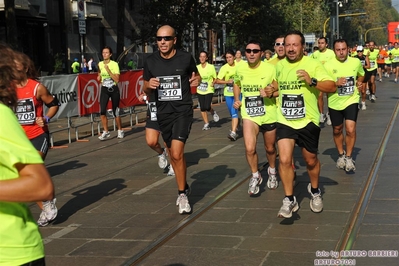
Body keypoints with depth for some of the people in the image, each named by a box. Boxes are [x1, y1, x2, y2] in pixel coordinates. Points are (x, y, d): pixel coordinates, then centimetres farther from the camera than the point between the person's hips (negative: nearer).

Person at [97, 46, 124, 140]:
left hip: (114, 90, -3)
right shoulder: (100, 64, 5)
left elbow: (117, 79, -15)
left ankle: (120, 131, 22)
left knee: (116, 112, 3)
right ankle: (106, 132, 0)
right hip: (104, 90, 3)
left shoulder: (114, 64, -8)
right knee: (102, 111, -12)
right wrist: (99, 76, -2)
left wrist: (109, 71, -22)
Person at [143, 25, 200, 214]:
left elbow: (196, 74, 12)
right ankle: (184, 187, 37)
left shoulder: (185, 58, -7)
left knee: (176, 153, -16)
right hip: (163, 112, 4)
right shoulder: (150, 61, 0)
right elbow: (145, 90, 10)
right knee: (173, 153, 16)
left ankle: (182, 194, 1)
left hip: (183, 110, -4)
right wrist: (149, 85, -13)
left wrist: (197, 79, -12)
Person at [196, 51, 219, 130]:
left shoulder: (211, 67, -5)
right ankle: (206, 124, 16)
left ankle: (213, 112, 17)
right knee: (202, 108, 4)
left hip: (209, 90, -4)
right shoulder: (197, 67, 4)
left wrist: (213, 83, -16)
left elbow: (215, 78, 3)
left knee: (207, 107, -17)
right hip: (200, 91, 4)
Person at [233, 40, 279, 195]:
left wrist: (271, 93, -26)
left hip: (269, 114, -1)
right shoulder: (240, 69, 0)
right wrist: (236, 99, 7)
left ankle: (272, 171, 46)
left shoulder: (270, 69, -12)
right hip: (249, 114, 1)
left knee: (270, 148, 16)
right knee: (249, 148, -17)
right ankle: (255, 176, 8)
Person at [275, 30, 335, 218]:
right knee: (284, 160, -13)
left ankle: (315, 191, 41)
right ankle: (289, 200, 0)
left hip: (308, 121, -2)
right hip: (285, 121, 2)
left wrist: (312, 81, -30)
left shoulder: (313, 64, -9)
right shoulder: (279, 66, 5)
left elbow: (332, 87, -18)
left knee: (311, 160, 14)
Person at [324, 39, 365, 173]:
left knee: (350, 130, -14)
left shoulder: (356, 62, -4)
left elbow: (361, 74, 18)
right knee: (337, 130, 15)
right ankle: (341, 155, 38)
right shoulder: (328, 65, -13)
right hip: (334, 103, 0)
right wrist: (336, 83, -25)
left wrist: (359, 82, -1)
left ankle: (349, 157, 5)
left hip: (351, 101, 0)